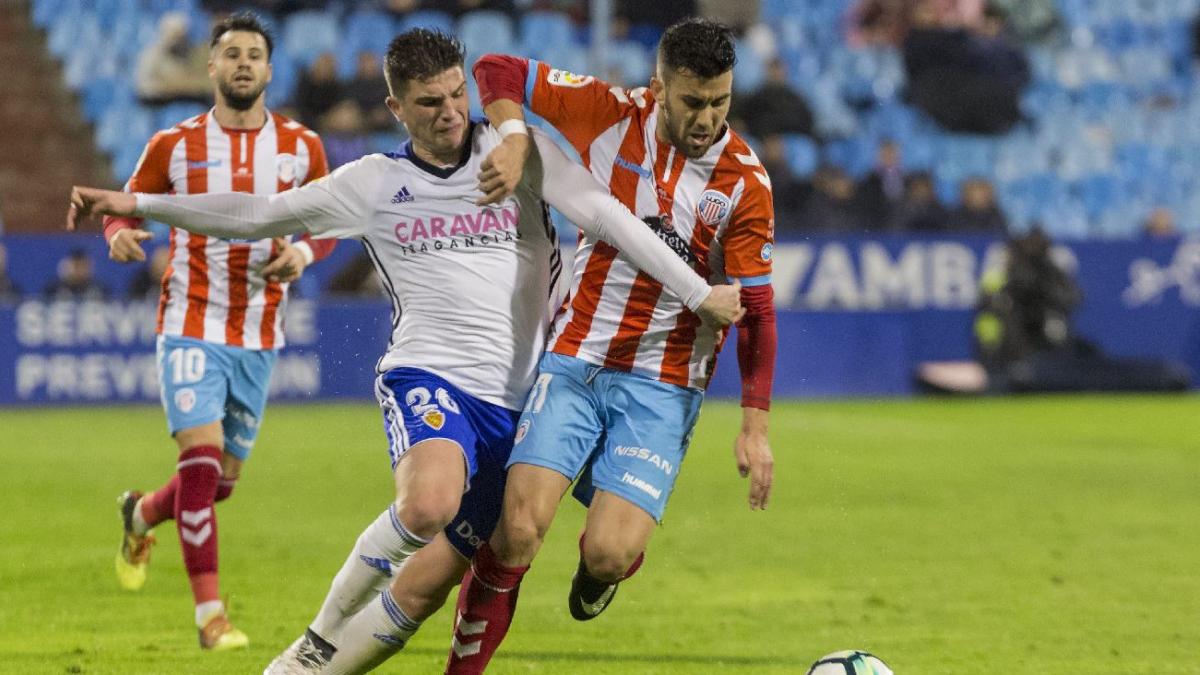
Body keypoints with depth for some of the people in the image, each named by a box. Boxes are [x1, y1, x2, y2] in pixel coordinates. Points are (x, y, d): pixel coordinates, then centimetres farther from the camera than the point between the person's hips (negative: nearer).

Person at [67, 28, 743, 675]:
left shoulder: (517, 149, 5)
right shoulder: (374, 183, 8)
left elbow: (608, 217, -2)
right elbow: (257, 216, 12)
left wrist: (697, 292, -9)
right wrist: (136, 204, 7)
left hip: (512, 402, 1)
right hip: (428, 378, -1)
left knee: (425, 589, -3)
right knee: (427, 504, -34)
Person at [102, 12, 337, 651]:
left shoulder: (301, 147, 2)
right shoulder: (174, 145, -2)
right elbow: (126, 207, 7)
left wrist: (302, 252, -12)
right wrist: (120, 234, -17)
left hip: (258, 335, 3)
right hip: (191, 326, -3)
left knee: (222, 480, 10)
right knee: (201, 454, -18)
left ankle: (141, 515, 44)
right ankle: (209, 613, -13)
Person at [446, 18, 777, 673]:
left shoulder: (745, 181, -7)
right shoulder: (610, 114, -5)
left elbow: (755, 306, -4)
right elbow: (497, 71, 3)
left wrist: (755, 425, -8)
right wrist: (513, 142, -15)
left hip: (662, 384, -1)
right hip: (573, 361, 1)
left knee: (608, 556, -14)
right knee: (518, 532, -16)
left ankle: (600, 565, 25)